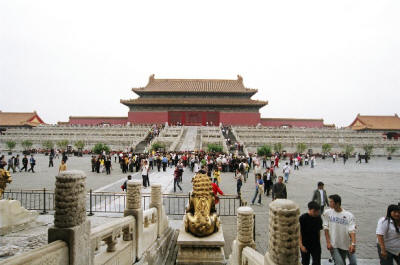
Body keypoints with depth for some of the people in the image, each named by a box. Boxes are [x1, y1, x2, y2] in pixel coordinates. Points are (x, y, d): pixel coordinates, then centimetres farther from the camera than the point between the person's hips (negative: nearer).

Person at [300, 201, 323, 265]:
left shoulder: (318, 218, -4)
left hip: (316, 245, 3)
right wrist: (301, 245, -16)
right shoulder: (303, 218, -17)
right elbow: (299, 232, -14)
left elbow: (319, 231, 8)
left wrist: (318, 242, 13)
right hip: (305, 245, -3)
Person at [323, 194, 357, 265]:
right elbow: (326, 228, -4)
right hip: (333, 245, -2)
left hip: (346, 245, 2)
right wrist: (328, 242, -9)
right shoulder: (327, 213, -4)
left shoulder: (349, 215, -6)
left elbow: (352, 230, -13)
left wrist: (353, 244, -25)